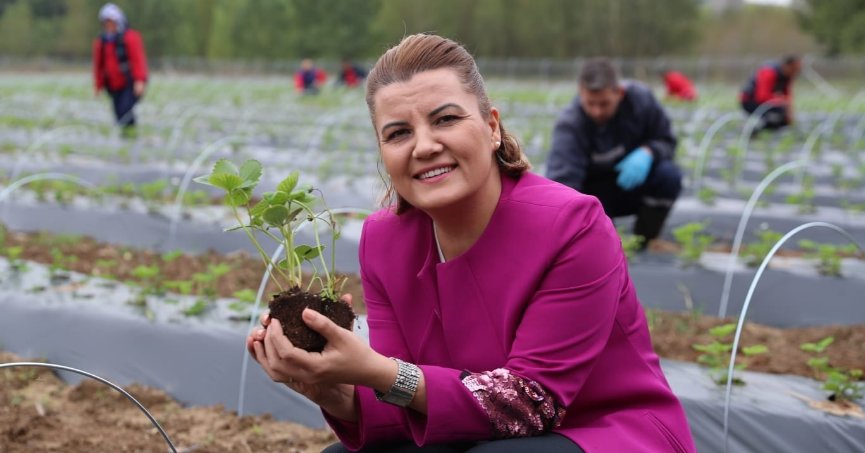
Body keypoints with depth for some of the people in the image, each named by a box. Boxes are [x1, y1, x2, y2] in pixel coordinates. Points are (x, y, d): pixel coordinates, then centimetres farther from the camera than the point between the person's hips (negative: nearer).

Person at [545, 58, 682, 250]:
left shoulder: (640, 97, -19)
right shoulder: (569, 125, -28)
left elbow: (666, 141, -6)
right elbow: (561, 179, -40)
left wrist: (647, 152, -31)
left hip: (633, 181, 2)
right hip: (595, 191, -2)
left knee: (668, 174, -28)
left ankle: (643, 244, -6)